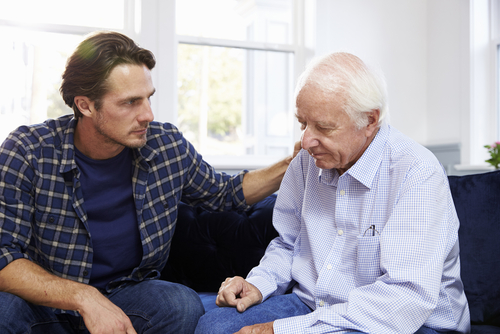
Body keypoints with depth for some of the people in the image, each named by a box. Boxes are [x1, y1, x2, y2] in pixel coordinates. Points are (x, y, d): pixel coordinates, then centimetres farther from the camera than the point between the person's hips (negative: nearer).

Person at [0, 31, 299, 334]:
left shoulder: (169, 145, -8)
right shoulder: (26, 153, -17)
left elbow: (225, 193, 11)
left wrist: (288, 166, -3)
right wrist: (85, 298, -36)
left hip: (129, 294, 2)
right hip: (45, 298, -1)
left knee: (184, 306, -29)